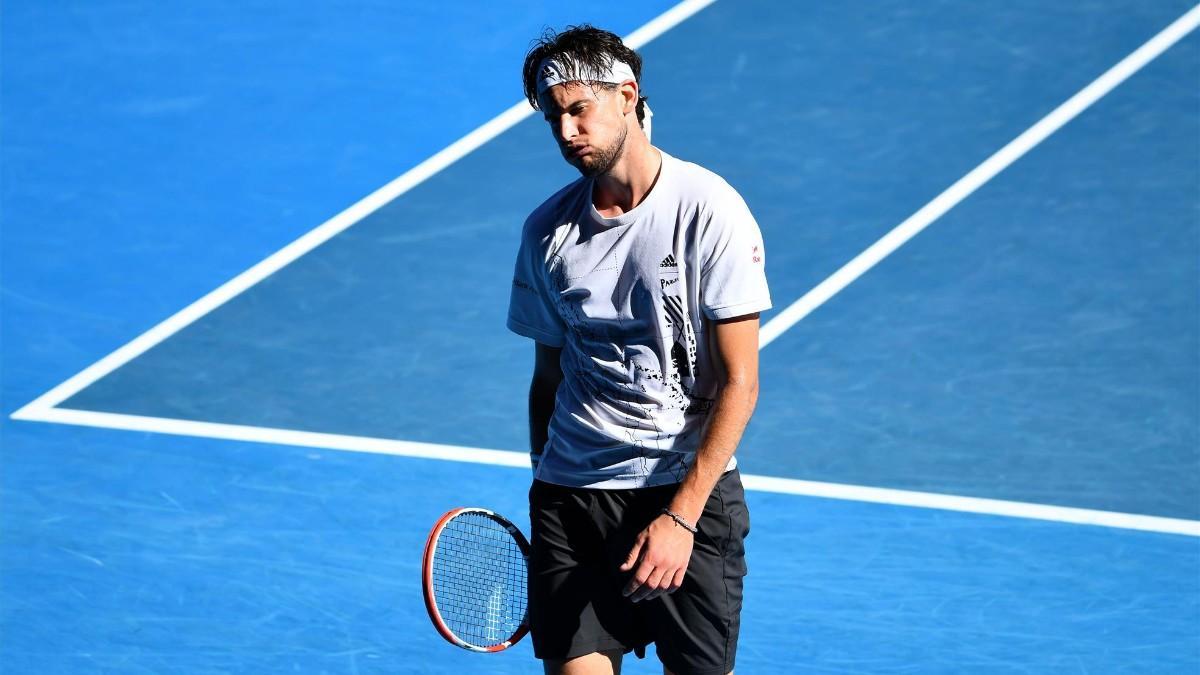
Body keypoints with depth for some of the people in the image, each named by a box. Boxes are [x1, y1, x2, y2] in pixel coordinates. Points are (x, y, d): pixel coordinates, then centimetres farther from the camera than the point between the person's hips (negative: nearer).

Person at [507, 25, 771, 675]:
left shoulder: (708, 211, -9)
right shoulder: (546, 230, 6)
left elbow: (738, 384, -10)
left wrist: (681, 517, -17)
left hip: (688, 491, -3)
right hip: (570, 494, 3)